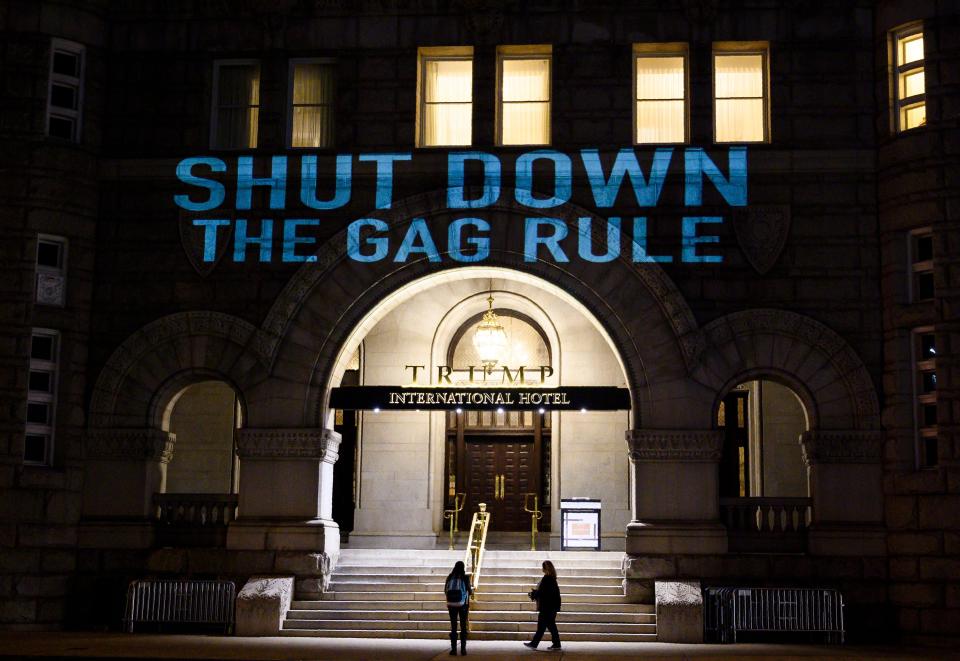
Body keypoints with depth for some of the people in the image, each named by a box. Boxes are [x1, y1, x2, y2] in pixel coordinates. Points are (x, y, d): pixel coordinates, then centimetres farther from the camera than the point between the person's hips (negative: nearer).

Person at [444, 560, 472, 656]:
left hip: (452, 605, 2)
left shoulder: (450, 577, -2)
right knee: (463, 627, 7)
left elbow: (445, 590, 4)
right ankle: (463, 649, 4)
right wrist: (472, 590, 21)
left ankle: (453, 649, 5)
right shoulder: (465, 578, -8)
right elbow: (469, 591, -3)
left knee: (453, 627, 7)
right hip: (463, 605, -2)